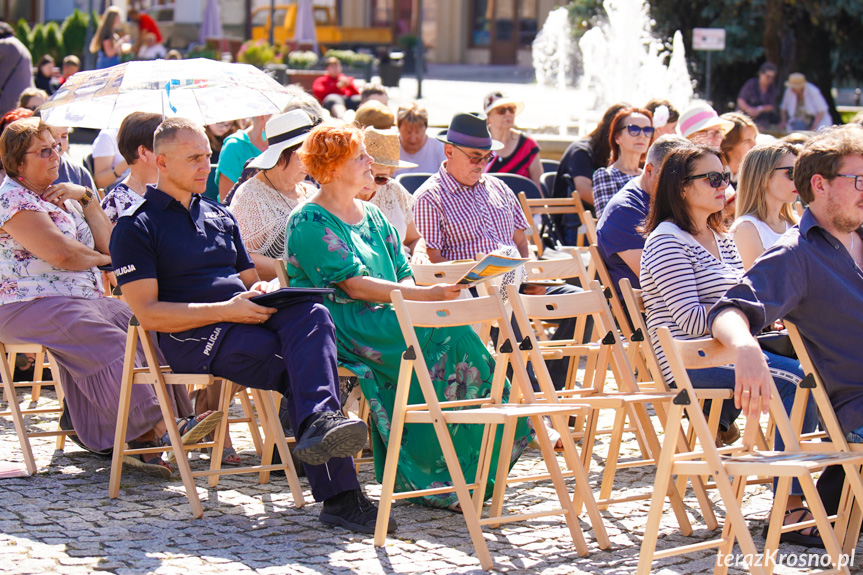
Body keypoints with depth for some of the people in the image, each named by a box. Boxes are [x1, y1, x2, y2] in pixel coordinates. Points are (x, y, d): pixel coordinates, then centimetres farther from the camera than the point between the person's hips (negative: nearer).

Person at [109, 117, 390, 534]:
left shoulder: (220, 217, 27)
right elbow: (149, 314, -6)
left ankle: (318, 422, -49)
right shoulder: (135, 227, 5)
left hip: (241, 320, 5)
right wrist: (225, 311, -16)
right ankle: (338, 494, -39)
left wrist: (259, 293, 3)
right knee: (303, 368, -29)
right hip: (190, 339, -5)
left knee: (311, 315, -31)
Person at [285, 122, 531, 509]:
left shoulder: (371, 216, 22)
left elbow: (403, 273, 17)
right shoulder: (309, 223, -5)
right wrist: (427, 295, -22)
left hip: (380, 320, 8)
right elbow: (353, 285, -16)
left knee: (453, 328, -22)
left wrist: (410, 296, -9)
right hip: (339, 327, -8)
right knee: (447, 334, -27)